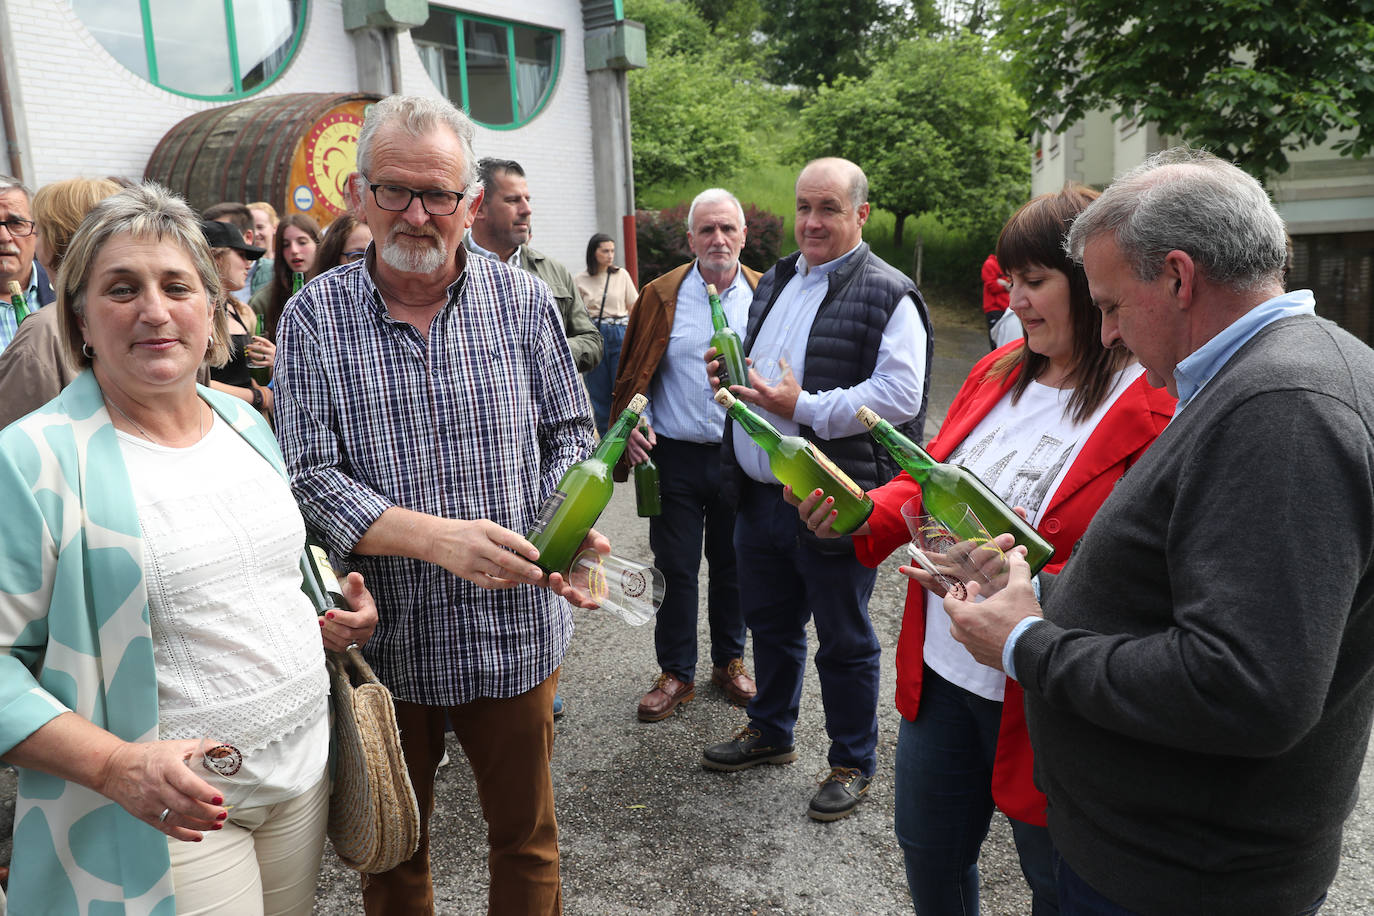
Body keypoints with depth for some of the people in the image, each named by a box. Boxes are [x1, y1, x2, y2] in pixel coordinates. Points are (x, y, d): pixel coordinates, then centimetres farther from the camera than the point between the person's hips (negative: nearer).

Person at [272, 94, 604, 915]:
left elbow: (570, 433, 3)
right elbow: (310, 475, -10)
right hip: (384, 640, 0)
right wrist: (437, 538, -24)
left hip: (515, 633, 1)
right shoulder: (314, 317, -5)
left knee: (527, 834, 19)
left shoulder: (524, 301, -1)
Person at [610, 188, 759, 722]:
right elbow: (634, 374, 4)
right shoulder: (661, 296, 1)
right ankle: (676, 673, 22)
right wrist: (634, 425, -10)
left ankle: (729, 662, 32)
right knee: (675, 567, 6)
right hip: (675, 454, -1)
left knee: (733, 564, 13)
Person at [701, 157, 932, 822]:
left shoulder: (887, 295, -10)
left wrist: (804, 408, -24)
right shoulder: (776, 281, 14)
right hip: (759, 494, 8)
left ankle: (852, 762, 27)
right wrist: (729, 371, 4)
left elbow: (900, 395, -21)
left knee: (843, 640, 8)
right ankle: (770, 733, 43)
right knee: (769, 622, 22)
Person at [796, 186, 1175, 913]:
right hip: (942, 674, 7)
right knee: (928, 853, 24)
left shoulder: (1157, 408, -19)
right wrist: (862, 514, -8)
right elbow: (929, 483, 11)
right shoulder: (997, 373, 5)